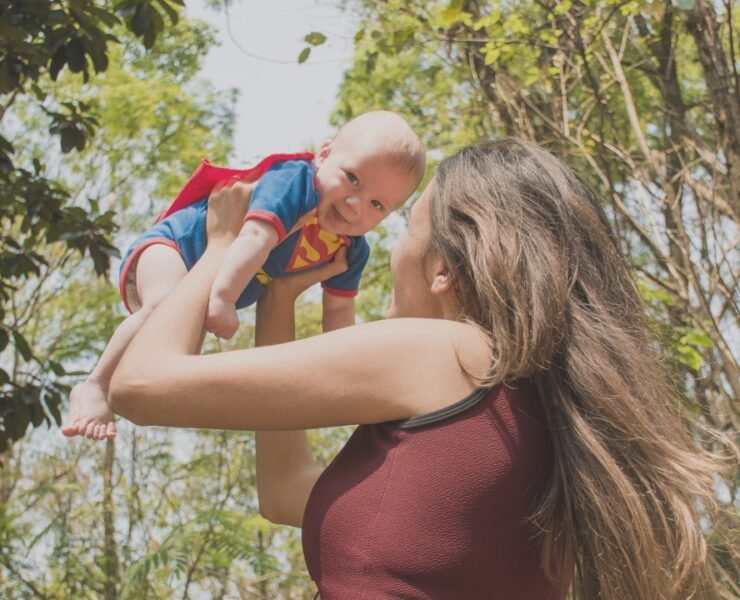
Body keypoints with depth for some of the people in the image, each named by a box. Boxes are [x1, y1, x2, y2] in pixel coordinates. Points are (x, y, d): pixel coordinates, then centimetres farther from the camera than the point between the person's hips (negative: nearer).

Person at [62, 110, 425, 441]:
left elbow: (338, 309, 2)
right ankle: (94, 387, -29)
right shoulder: (294, 183, -31)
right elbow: (255, 238, -44)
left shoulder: (351, 251, -7)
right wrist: (223, 297, -55)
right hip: (171, 247, -9)